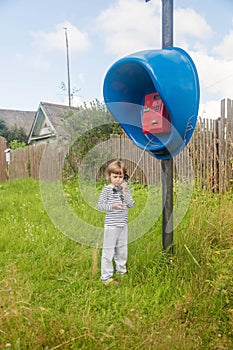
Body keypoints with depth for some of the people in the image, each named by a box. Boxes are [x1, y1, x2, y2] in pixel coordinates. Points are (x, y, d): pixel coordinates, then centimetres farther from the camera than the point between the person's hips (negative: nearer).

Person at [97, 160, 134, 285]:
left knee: (122, 250, 18)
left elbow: (131, 204, -3)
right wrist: (113, 206, -23)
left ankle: (121, 271, 36)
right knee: (108, 251, 2)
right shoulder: (107, 189, -8)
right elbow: (99, 205, -10)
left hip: (123, 225, 5)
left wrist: (124, 192, -13)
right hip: (111, 225, -5)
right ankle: (106, 277, 13)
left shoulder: (125, 188, 5)